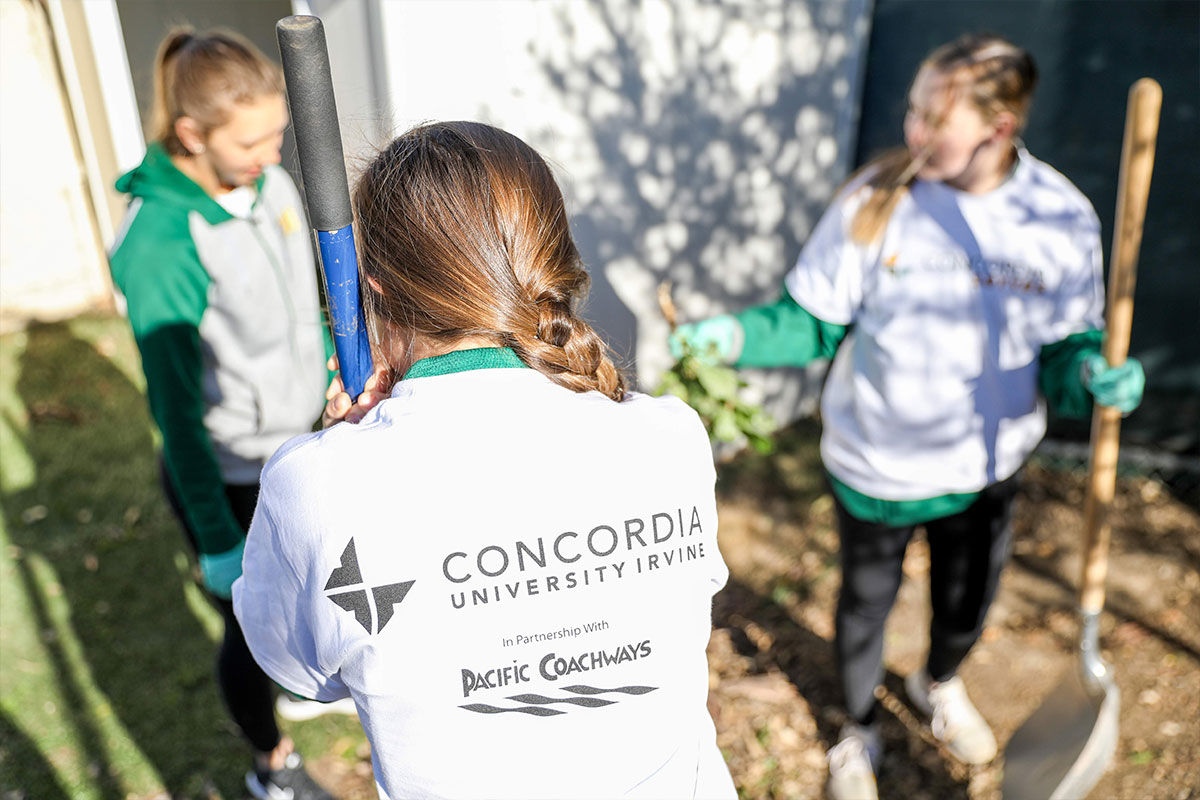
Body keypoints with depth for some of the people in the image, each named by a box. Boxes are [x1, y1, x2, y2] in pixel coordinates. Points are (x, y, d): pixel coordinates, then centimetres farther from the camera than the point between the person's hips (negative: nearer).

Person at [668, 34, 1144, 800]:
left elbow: (1065, 345, -3)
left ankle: (940, 685, 63)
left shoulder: (1062, 216, -12)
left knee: (966, 606, 23)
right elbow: (813, 323, -10)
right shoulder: (874, 198, -17)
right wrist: (738, 335, -27)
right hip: (875, 464, -1)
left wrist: (1091, 374, -26)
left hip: (988, 466, 2)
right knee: (866, 601, 18)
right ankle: (860, 734, 50)